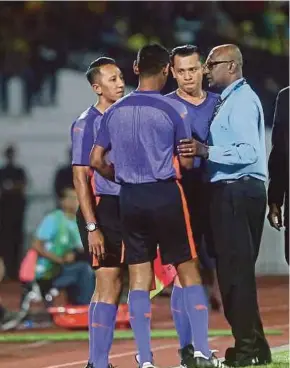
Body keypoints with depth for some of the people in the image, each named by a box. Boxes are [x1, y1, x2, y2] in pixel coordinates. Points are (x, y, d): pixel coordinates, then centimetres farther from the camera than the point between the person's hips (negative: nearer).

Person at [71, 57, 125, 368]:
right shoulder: (87, 123, -8)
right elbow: (80, 178, -10)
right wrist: (92, 227, -16)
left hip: (126, 208, 7)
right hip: (102, 208, -7)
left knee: (107, 285, 10)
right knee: (109, 285, -10)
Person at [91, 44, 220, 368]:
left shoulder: (115, 112, 5)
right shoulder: (173, 109, -7)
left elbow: (96, 161, 7)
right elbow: (186, 162, -5)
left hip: (129, 199, 3)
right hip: (166, 195, -3)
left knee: (139, 279, 4)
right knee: (188, 272, 5)